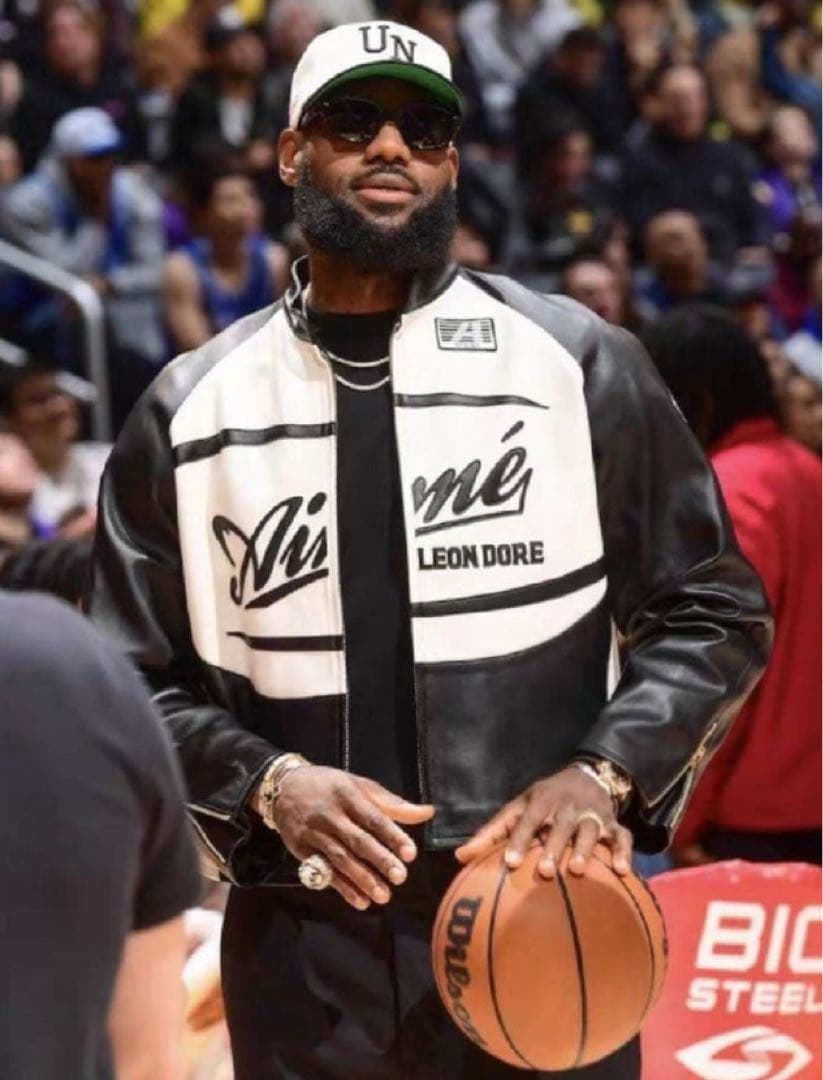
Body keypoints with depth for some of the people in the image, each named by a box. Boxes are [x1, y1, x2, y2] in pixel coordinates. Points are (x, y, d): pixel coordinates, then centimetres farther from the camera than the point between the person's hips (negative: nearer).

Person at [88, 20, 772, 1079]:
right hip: (305, 946, 1)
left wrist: (606, 773, -11)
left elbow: (714, 614, 5)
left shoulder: (574, 362, 3)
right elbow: (137, 684, 8)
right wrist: (267, 783, -11)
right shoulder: (190, 408, 5)